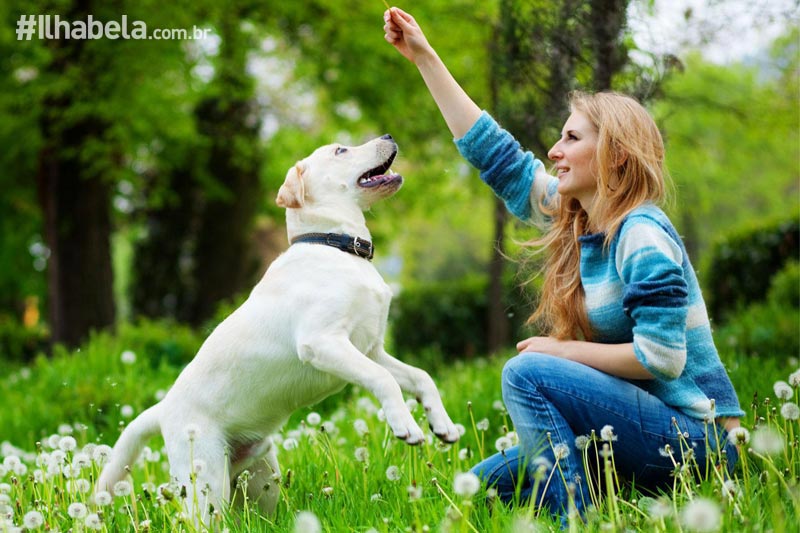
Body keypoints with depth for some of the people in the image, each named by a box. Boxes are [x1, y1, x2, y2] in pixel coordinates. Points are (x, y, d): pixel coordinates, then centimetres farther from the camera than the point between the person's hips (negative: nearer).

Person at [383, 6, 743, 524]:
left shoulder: (642, 235, -17)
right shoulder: (576, 218, 9)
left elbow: (660, 357, -24)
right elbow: (494, 153, 14)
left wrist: (561, 349, -13)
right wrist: (424, 56, 16)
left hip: (692, 434, -8)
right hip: (646, 424, 9)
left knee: (527, 374, -22)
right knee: (486, 483, 3)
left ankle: (578, 518, -20)